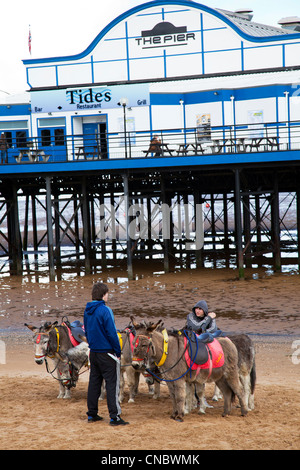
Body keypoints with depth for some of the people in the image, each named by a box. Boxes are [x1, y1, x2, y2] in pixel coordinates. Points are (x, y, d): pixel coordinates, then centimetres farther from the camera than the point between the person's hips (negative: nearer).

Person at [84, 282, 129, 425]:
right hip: (106, 352, -8)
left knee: (94, 381, 14)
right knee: (112, 383, -4)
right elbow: (111, 333, -17)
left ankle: (92, 414, 20)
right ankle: (114, 416, -5)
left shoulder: (87, 311, 8)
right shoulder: (105, 310, -17)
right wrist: (118, 351, -10)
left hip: (93, 352, 8)